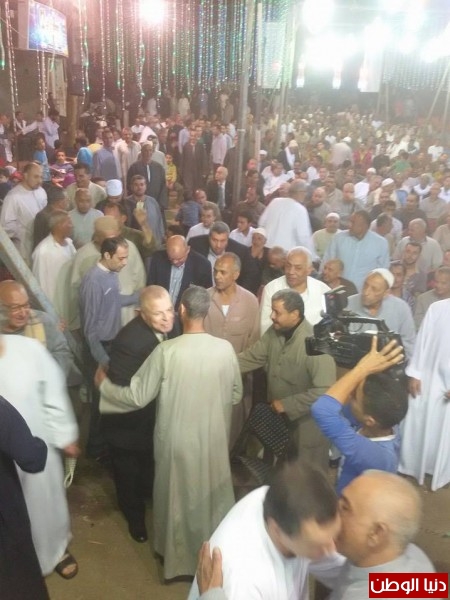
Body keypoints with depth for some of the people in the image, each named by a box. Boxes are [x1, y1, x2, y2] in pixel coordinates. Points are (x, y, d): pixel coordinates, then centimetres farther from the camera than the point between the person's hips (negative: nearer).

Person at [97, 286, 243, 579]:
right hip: (214, 438, 2)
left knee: (179, 495, 21)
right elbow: (236, 395, -1)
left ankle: (179, 555, 41)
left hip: (177, 439, -2)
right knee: (212, 494, 23)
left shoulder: (166, 350, -21)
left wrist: (103, 384, 2)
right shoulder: (225, 348, -14)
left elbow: (138, 396, -14)